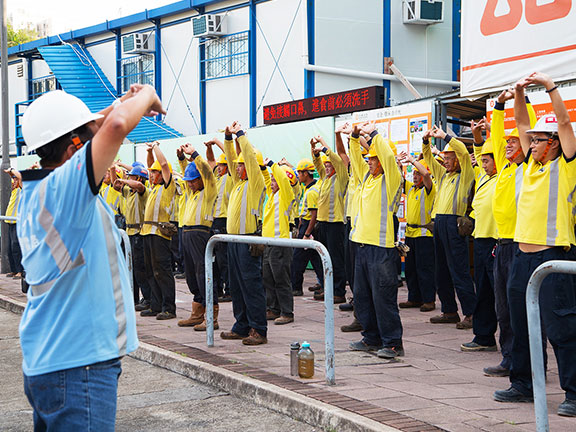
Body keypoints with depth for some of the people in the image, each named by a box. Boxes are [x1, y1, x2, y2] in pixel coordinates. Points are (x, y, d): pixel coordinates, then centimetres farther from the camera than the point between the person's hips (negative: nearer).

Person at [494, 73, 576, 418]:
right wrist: (520, 93, 7)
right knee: (521, 323, 14)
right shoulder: (533, 164, 14)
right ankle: (522, 384, 25)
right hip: (523, 253, 8)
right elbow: (523, 126, 18)